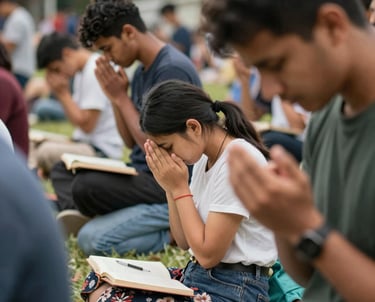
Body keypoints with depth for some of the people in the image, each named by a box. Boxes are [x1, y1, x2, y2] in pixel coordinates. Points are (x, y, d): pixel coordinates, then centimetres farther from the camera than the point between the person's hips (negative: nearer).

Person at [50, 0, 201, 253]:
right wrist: (115, 97, 0)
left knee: (92, 239, -26)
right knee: (62, 173, 10)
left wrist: (121, 97, -12)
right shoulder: (142, 70, 11)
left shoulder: (172, 70, -19)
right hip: (144, 173, 10)